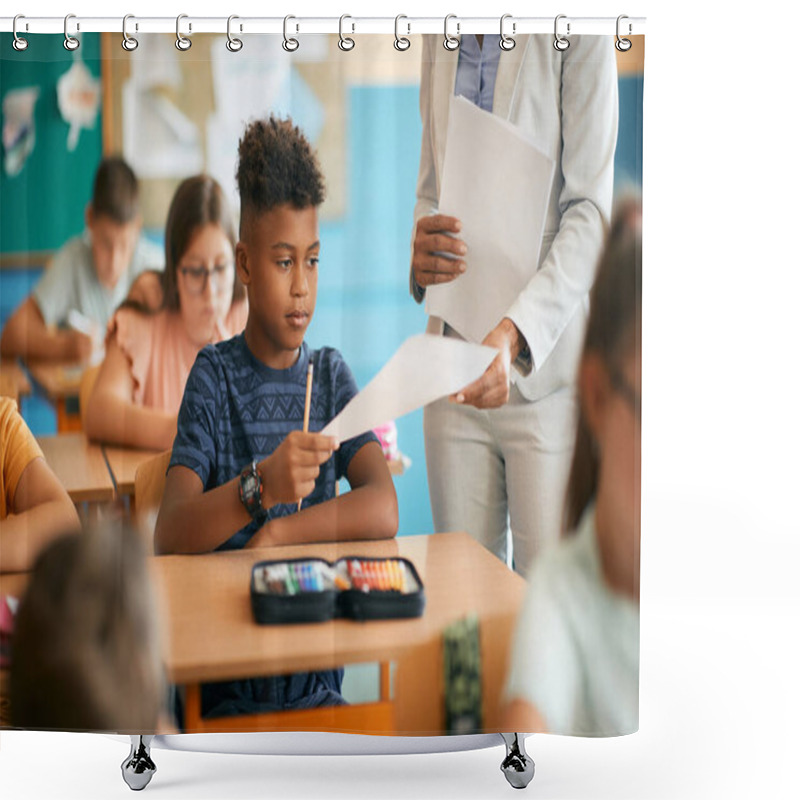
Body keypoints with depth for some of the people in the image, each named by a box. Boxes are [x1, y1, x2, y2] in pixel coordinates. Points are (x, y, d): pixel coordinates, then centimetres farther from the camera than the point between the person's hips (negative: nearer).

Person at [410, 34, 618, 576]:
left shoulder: (575, 33, -5)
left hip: (546, 374, -5)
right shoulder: (438, 40, 14)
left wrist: (511, 335, -25)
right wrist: (419, 249, -3)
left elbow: (590, 212, -12)